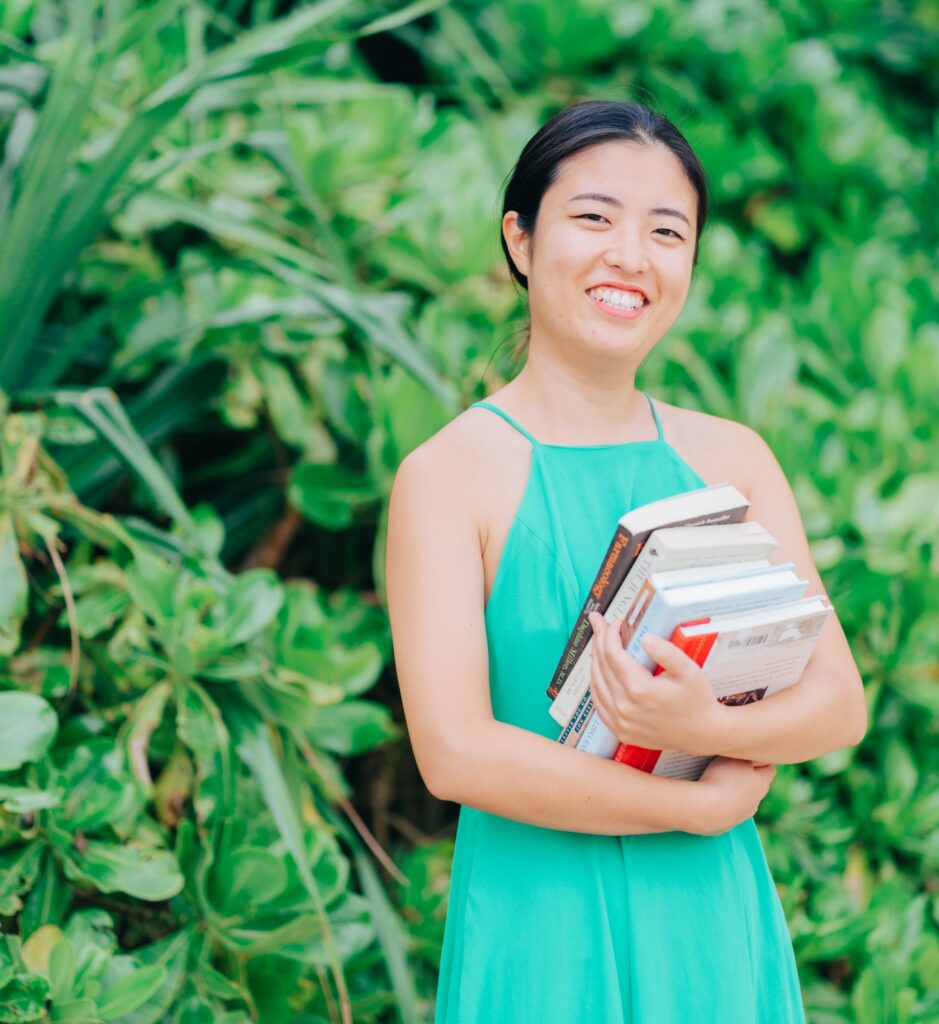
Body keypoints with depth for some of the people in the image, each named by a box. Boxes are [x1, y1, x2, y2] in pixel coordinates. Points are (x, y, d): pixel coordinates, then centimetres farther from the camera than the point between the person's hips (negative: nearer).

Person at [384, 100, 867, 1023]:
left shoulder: (733, 459, 4)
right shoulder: (449, 473, -9)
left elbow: (838, 704, 0)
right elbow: (455, 751, -17)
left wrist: (706, 725, -20)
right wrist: (697, 805, -13)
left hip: (714, 920, 4)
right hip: (540, 926, -4)